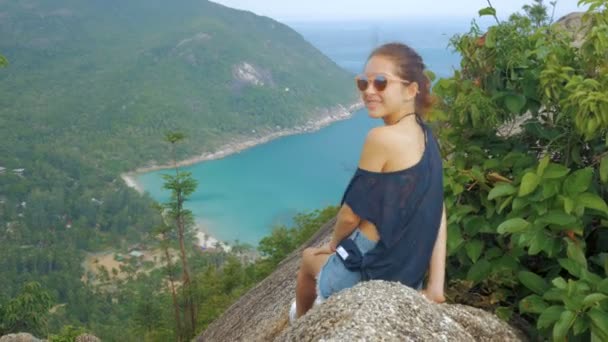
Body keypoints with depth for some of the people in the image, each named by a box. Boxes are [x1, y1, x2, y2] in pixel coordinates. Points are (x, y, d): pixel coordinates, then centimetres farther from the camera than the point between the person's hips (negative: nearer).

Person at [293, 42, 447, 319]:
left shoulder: (382, 138, -24)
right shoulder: (425, 136, 1)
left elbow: (351, 213, -15)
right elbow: (436, 213, -1)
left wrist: (334, 243, 6)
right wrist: (435, 286, -1)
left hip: (366, 273, -6)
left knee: (309, 257, 28)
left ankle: (301, 321, 53)